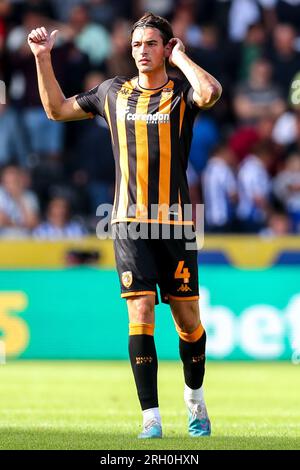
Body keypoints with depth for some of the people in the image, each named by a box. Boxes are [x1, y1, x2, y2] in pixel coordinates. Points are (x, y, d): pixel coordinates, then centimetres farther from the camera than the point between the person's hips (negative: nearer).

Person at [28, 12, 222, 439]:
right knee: (140, 313, -11)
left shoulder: (182, 93, 0)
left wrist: (179, 55, -11)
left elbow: (210, 92, -25)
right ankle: (151, 417, -9)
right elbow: (57, 109, 24)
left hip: (175, 222, -1)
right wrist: (43, 58, 15)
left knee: (188, 319, 4)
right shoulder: (114, 92, 11)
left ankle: (195, 397, 30)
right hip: (130, 223, 1)